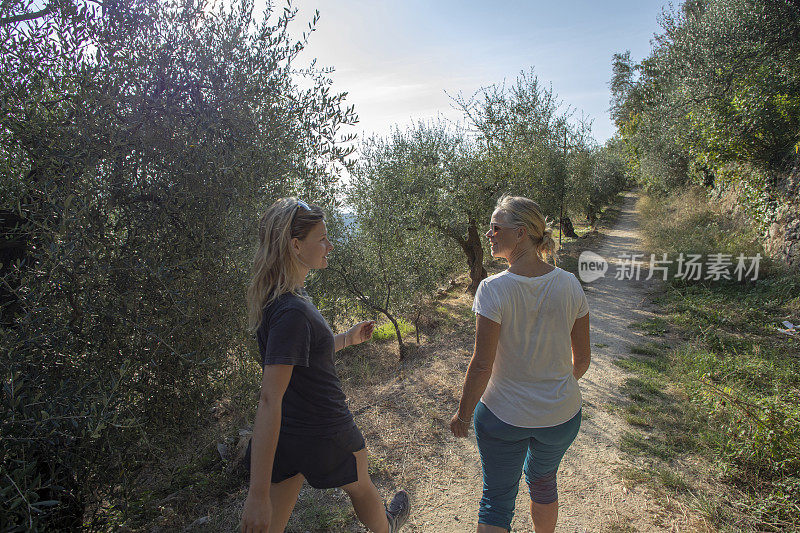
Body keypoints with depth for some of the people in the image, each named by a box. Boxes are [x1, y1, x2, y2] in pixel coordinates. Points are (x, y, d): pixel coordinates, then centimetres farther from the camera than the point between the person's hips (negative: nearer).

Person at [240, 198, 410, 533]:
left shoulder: (274, 298, -1)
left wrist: (346, 338, 18)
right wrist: (258, 494, -28)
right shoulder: (291, 311, -30)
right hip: (324, 432, -6)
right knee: (360, 488, 26)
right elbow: (269, 399, -32)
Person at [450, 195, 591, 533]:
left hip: (503, 415, -4)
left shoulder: (494, 290, -23)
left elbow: (482, 365, -19)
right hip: (561, 414, 4)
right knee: (543, 481, 30)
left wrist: (463, 415, -4)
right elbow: (582, 358, 0)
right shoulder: (570, 285, -10)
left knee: (497, 498, 16)